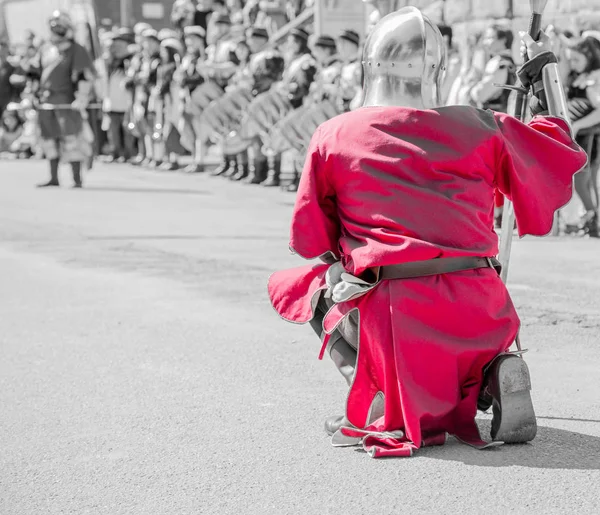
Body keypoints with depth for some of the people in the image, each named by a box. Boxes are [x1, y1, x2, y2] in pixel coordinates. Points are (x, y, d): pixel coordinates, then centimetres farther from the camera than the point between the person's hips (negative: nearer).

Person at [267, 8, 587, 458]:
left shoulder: (333, 136, 5)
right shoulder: (481, 128, 7)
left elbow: (309, 242, 11)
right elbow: (560, 159, 22)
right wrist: (546, 73, 35)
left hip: (392, 319, -3)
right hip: (481, 315, 3)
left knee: (297, 283, 23)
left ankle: (378, 393, 0)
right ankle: (494, 375, 1)